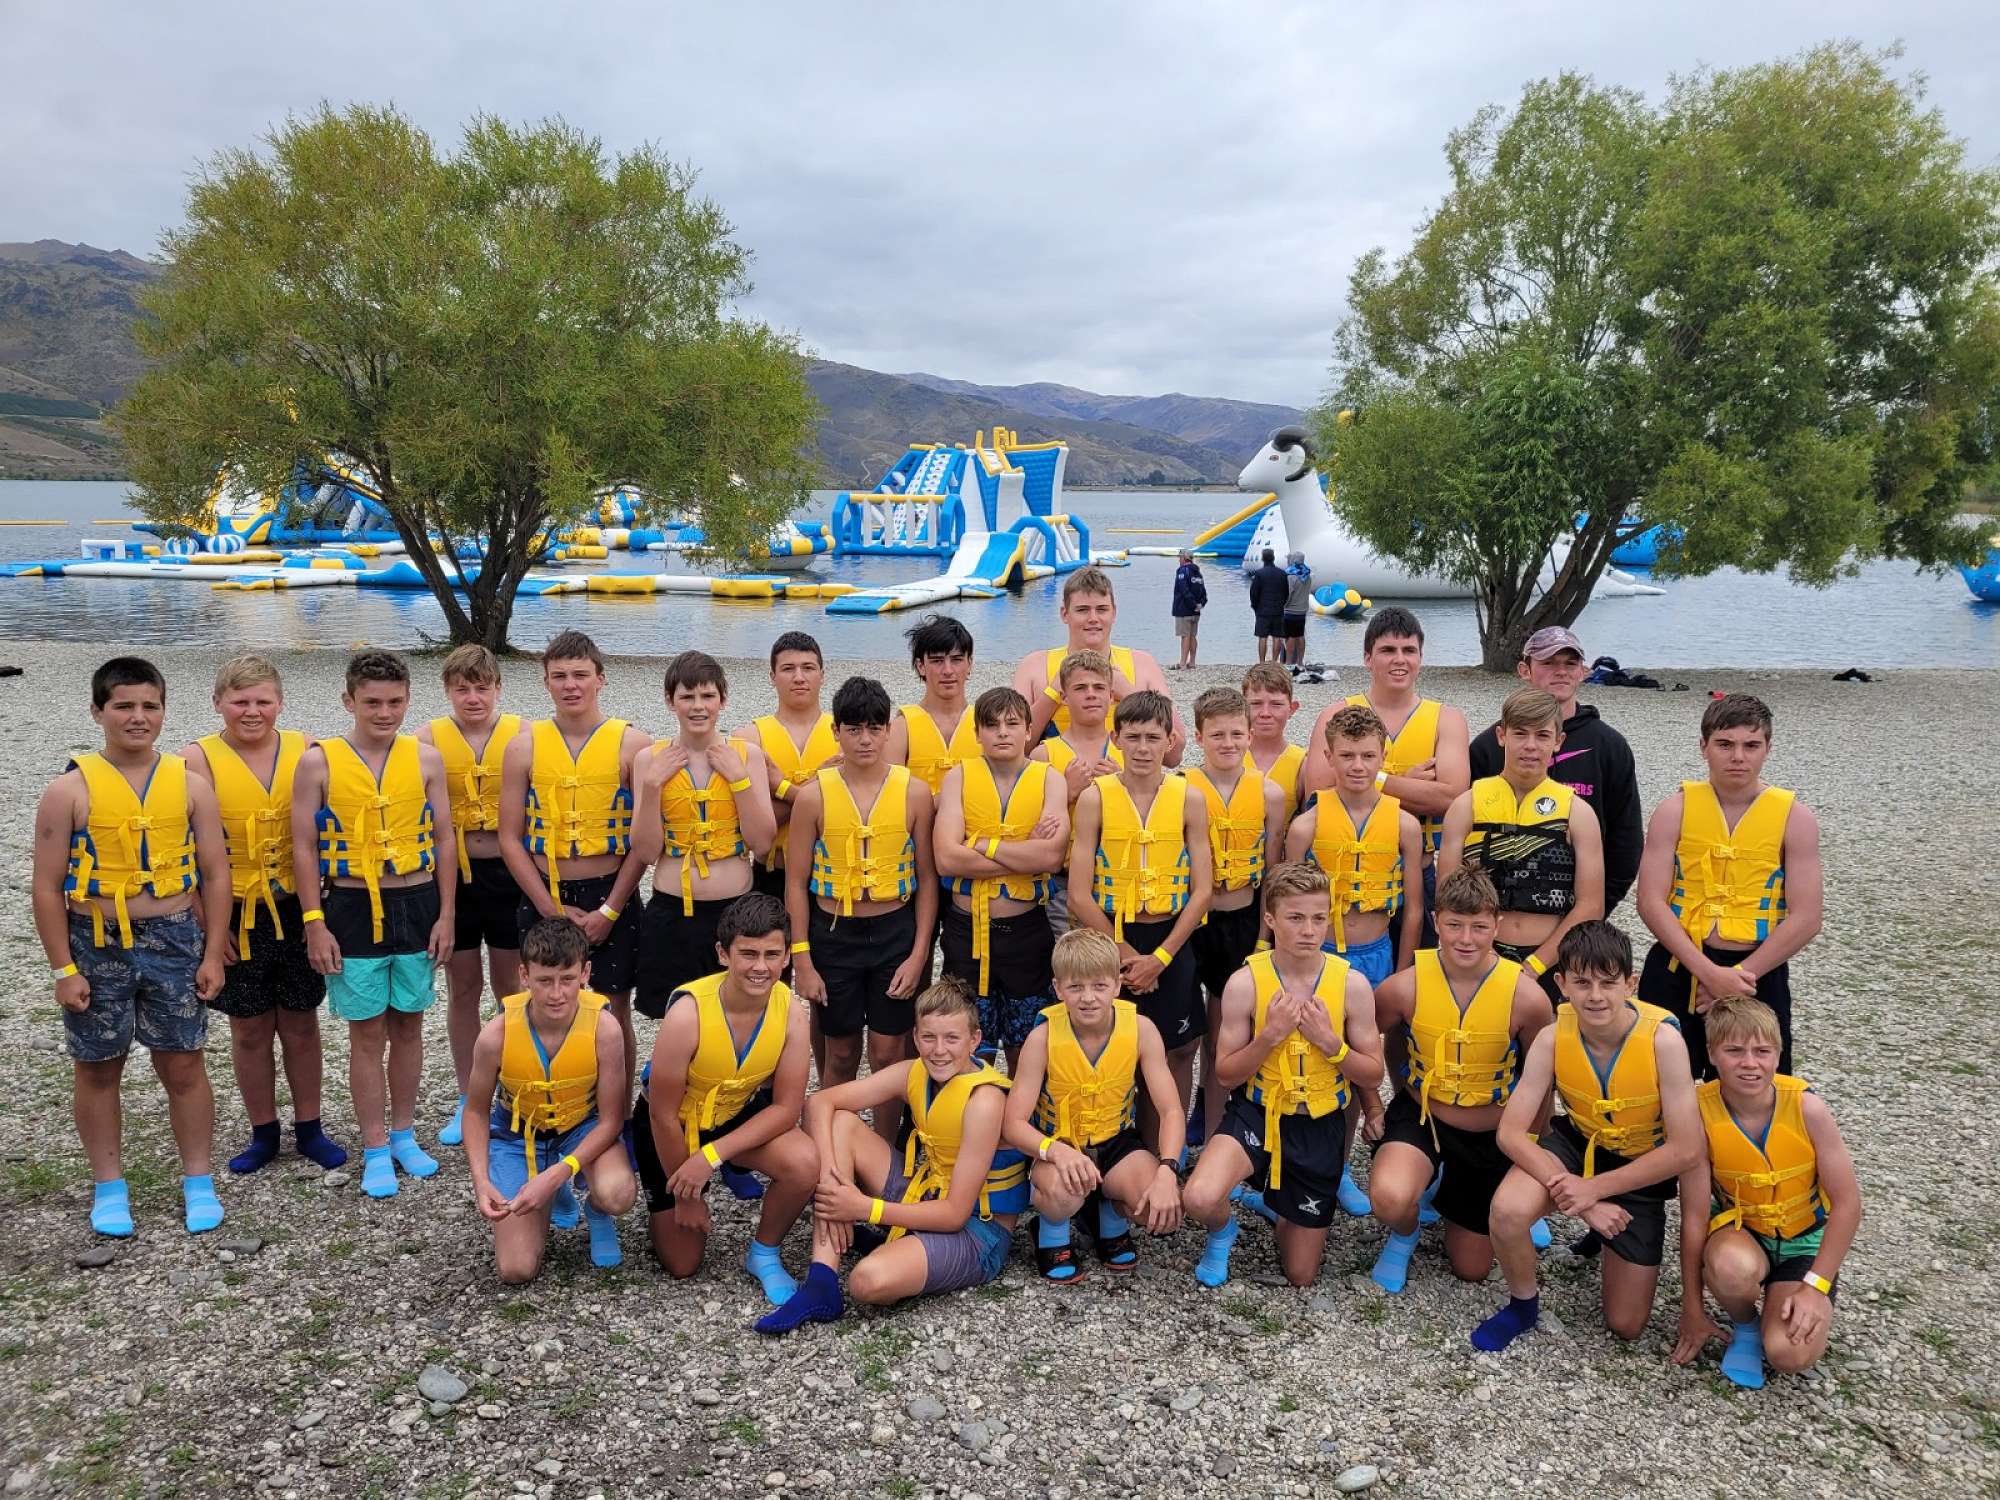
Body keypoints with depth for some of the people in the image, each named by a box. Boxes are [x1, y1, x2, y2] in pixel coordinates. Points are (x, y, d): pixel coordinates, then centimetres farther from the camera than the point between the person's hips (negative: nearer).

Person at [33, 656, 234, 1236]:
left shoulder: (190, 784, 0)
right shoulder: (70, 789, -5)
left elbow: (215, 874, 2)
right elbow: (48, 887, -3)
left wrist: (212, 954, -2)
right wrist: (64, 969, -6)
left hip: (174, 943, 1)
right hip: (96, 948, -1)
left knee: (183, 1065, 8)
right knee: (98, 1071, 11)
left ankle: (198, 1182, 22)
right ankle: (108, 1187, 27)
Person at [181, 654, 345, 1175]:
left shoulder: (305, 751, -2)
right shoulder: (198, 760, -8)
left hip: (297, 910, 1)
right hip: (235, 915, -1)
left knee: (301, 1024, 12)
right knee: (250, 1030, 11)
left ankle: (309, 1127, 27)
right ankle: (263, 1133, 27)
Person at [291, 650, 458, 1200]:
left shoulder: (425, 758, 0)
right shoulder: (319, 762, -5)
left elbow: (444, 839, 4)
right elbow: (304, 847, -4)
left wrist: (446, 915, 0)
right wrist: (315, 923, -8)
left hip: (417, 905, 2)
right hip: (352, 909, -2)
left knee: (408, 1026, 12)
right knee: (367, 1033, 5)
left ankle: (404, 1133, 28)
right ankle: (376, 1149, 18)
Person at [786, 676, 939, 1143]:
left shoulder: (914, 792, -5)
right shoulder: (813, 795, -5)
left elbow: (926, 878, 0)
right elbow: (796, 882, -1)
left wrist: (919, 953, -5)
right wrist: (801, 959, -4)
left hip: (895, 931, 0)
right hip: (833, 934, 0)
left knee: (888, 1052, 5)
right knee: (840, 1053, 12)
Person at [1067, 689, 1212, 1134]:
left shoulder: (1189, 799, -3)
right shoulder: (1095, 797, -7)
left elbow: (1201, 891, -3)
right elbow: (1080, 896, -8)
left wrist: (1159, 957, -11)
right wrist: (1125, 954, -10)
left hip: (1171, 941, 2)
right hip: (1108, 938, -1)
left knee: (1179, 1049, 9)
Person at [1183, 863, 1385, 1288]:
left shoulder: (1352, 983, -11)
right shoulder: (1245, 982, -14)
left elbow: (1373, 1078, -4)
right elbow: (1226, 1076, -8)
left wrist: (1330, 1042, -22)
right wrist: (1269, 1036, -24)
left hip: (1319, 1125, 2)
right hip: (1256, 1113, -1)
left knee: (1301, 1278, 11)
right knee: (1201, 1199, -33)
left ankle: (1279, 1208, 44)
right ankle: (1222, 1232, 5)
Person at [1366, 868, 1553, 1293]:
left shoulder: (1526, 996, -20)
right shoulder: (1406, 985, -19)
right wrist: (1371, 1107, 0)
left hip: (1492, 1135, 1)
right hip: (1421, 1117, -1)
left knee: (1472, 1270, 13)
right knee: (1389, 1199, -35)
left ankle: (1448, 1194, 45)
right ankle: (1405, 1233, 4)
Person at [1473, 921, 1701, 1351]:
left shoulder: (1663, 1040, -29)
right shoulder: (1553, 1038, -23)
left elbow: (1686, 1150, -24)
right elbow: (1511, 1133, -22)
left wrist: (1595, 1189, -25)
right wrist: (1580, 1202, -30)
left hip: (1641, 1168, 0)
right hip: (1576, 1144, 1)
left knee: (1626, 1325, 5)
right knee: (1508, 1211, -33)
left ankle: (1608, 1236, 35)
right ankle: (1523, 1304, -1)